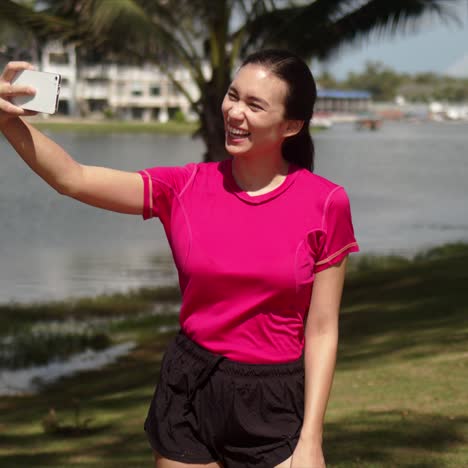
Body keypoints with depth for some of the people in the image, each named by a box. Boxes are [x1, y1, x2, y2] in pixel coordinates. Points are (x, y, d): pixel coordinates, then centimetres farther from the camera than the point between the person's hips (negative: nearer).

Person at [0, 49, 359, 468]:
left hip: (274, 403, -2)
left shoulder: (325, 203, -6)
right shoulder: (186, 188, -1)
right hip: (188, 389, 2)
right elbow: (73, 179, -12)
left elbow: (322, 331, -5)